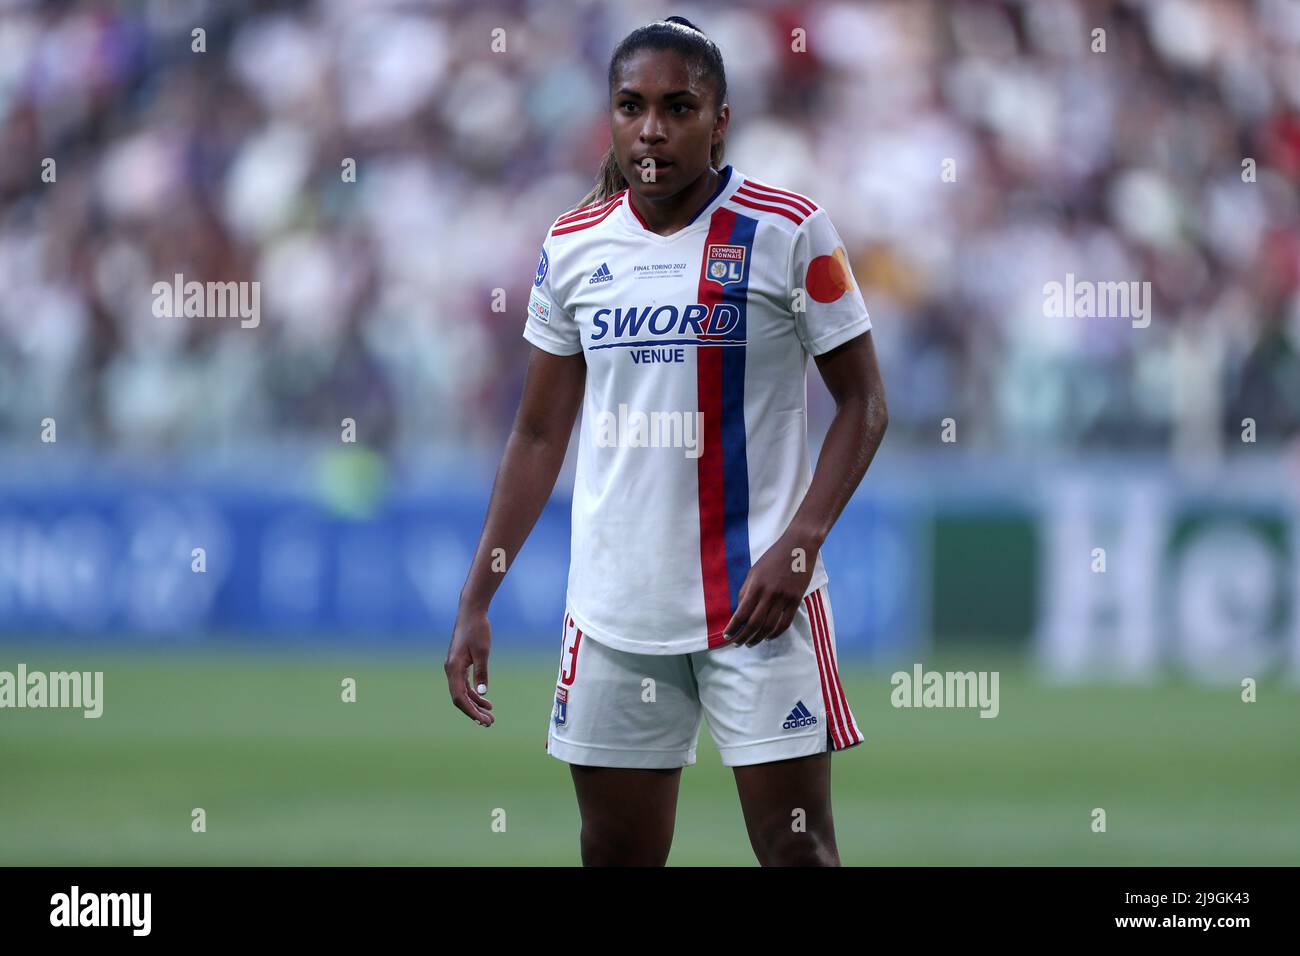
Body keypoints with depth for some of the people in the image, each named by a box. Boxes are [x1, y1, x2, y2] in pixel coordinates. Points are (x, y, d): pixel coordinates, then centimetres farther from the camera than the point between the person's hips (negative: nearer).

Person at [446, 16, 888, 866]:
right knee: (617, 854, 8)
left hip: (758, 603, -4)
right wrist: (477, 601, 8)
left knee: (797, 850, -6)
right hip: (614, 606, 4)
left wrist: (800, 541, -17)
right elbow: (540, 434, 13)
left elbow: (863, 402, -3)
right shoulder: (573, 246, 6)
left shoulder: (788, 232, -6)